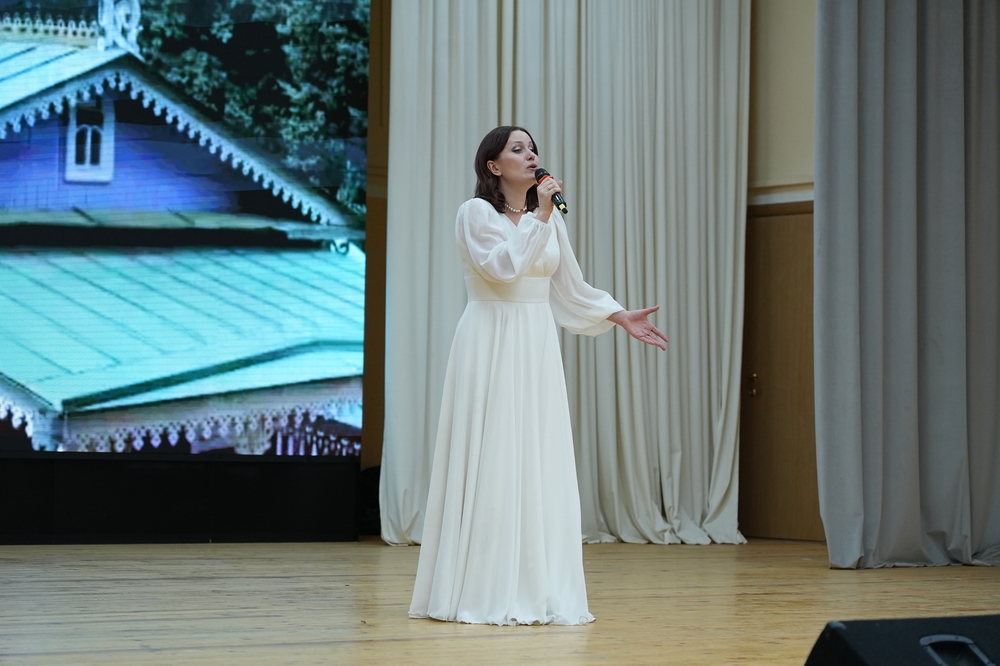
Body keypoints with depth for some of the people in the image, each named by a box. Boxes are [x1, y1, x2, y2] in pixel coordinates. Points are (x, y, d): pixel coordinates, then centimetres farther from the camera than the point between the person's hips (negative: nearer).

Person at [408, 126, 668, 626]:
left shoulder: (550, 218, 14)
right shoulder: (475, 212, -4)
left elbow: (571, 288, 16)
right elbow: (504, 267, -18)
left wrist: (622, 317, 10)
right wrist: (539, 217, -16)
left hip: (538, 347, 6)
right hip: (492, 345, -6)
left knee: (540, 463, 3)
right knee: (490, 463, -6)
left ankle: (538, 590, 7)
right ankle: (482, 591, -1)